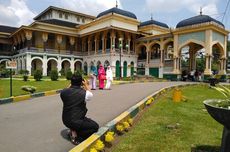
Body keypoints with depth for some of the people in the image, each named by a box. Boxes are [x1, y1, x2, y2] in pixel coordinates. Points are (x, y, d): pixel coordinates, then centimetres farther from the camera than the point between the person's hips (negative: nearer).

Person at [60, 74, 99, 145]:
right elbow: (90, 95, 7)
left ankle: (72, 130, 16)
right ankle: (76, 134, 0)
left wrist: (71, 85, 16)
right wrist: (86, 85, 17)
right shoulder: (84, 93, -18)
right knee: (95, 126, 11)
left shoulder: (63, 92, -8)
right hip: (76, 122, -6)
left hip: (65, 121, 6)